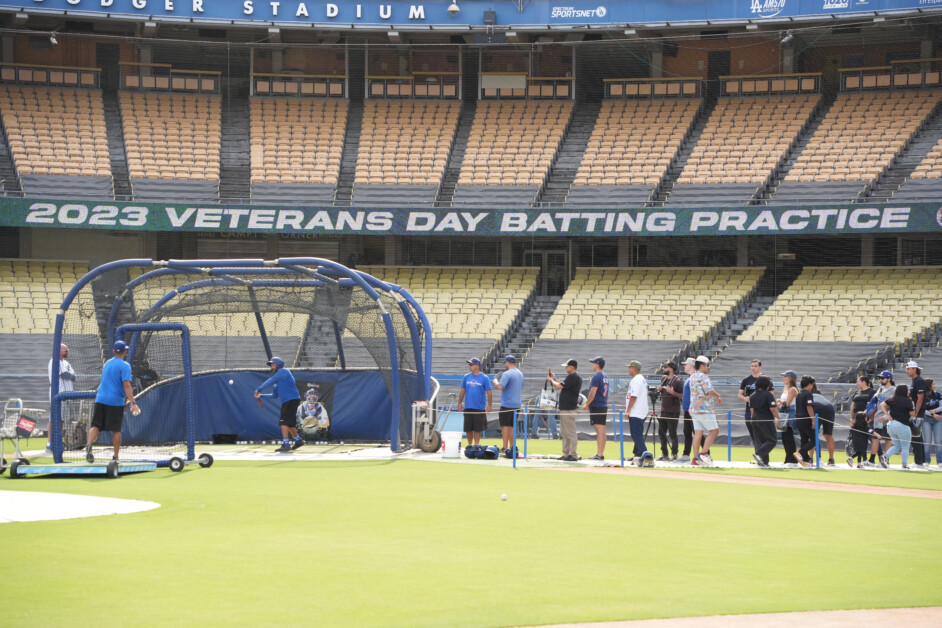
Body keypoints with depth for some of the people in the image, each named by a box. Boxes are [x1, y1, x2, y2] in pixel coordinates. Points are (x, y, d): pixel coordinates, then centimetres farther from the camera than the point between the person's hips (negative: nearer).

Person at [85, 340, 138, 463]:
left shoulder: (107, 364, 17)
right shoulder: (125, 366, -6)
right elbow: (126, 385, -17)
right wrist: (132, 402, -21)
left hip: (100, 399, 5)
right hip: (115, 401, -5)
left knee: (96, 426, -1)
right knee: (116, 429, 5)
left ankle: (89, 445, -27)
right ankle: (115, 457, 8)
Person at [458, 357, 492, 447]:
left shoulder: (484, 378, -3)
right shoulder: (466, 377, 7)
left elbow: (489, 392, -2)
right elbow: (462, 391, 12)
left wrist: (489, 405, -7)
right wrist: (460, 403, 8)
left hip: (479, 408, -3)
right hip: (468, 407, 3)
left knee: (478, 429, 0)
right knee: (468, 429, 7)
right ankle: (469, 446, 18)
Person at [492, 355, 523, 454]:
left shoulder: (507, 374, -14)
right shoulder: (520, 374, 13)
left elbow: (500, 387, -22)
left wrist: (495, 381, -3)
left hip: (507, 404, -8)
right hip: (517, 404, 8)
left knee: (505, 425, -4)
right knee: (512, 426, 12)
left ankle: (504, 448, -7)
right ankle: (512, 447, 12)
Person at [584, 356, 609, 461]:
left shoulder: (596, 377, -14)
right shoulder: (605, 377, 15)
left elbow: (592, 393, -18)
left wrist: (587, 404, -7)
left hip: (596, 406, -9)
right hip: (604, 406, 9)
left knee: (599, 431, -10)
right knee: (602, 432, 10)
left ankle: (599, 455, -11)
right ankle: (601, 454, 13)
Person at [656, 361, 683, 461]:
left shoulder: (678, 381, -11)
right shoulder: (663, 378, 13)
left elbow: (683, 396, -14)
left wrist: (673, 392, -26)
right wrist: (659, 390, 5)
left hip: (673, 412, -8)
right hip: (663, 411, 8)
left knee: (672, 434, -5)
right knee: (661, 433, 11)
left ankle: (674, 454, 2)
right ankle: (664, 454, 19)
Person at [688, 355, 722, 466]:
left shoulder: (692, 376, 16)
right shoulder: (703, 377, -12)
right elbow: (710, 391, -24)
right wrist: (718, 396, -7)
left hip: (694, 409, 9)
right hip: (704, 410, -9)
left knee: (698, 433, 6)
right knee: (714, 431, -4)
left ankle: (695, 458, 3)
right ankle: (703, 453, -11)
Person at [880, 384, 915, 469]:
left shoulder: (892, 399, 7)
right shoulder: (907, 401, -9)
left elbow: (882, 405, 4)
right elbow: (913, 414, -7)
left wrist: (888, 416, 2)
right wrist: (913, 405, 9)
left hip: (891, 424, 6)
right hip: (902, 426, -6)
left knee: (897, 446, 18)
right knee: (905, 447, 6)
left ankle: (885, 456, -3)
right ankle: (905, 465, 3)